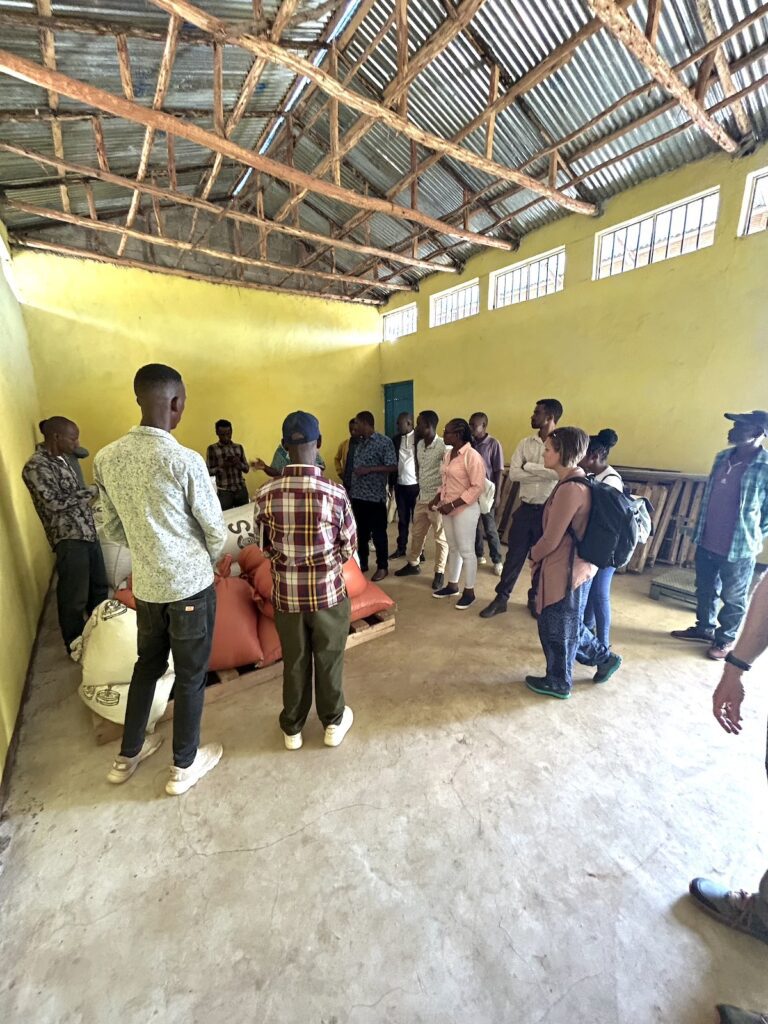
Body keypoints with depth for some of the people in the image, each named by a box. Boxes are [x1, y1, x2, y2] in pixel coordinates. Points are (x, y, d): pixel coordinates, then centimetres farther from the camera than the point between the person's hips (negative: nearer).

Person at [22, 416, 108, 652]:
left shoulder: (61, 458, 12)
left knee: (99, 587, 19)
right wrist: (91, 491, -14)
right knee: (74, 597, 4)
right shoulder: (36, 466, -15)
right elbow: (55, 503, -20)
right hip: (69, 539, -9)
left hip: (87, 533, 9)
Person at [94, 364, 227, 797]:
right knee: (191, 675, 12)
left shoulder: (106, 458, -2)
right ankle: (184, 765, 31)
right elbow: (216, 530, -12)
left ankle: (127, 756, 43)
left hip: (145, 584, 6)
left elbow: (114, 529, 8)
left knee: (147, 665, 25)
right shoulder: (185, 460, -20)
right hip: (190, 585, -6)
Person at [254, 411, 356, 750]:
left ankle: (292, 728, 40)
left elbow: (267, 546, 2)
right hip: (328, 591, -2)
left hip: (286, 592, 2)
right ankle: (333, 723, 39)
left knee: (294, 661, 21)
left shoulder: (266, 494, -11)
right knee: (329, 659, 19)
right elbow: (349, 547, -6)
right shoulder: (335, 493, -19)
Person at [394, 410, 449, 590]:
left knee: (440, 537, 6)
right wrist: (420, 490, 14)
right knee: (416, 533, 18)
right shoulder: (419, 444, 6)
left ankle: (439, 572, 19)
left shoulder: (443, 446, -17)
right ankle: (413, 564, 35)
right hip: (421, 497, 7)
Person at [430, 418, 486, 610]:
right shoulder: (448, 454, 10)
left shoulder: (472, 456, -16)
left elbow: (478, 487, -19)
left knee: (466, 550, 2)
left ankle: (469, 592, 17)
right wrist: (437, 499, 4)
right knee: (453, 548, 17)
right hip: (448, 508, 8)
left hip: (465, 509, -8)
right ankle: (452, 585, 30)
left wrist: (453, 504, -21)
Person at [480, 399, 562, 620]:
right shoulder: (526, 443, 4)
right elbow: (513, 474, -7)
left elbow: (559, 472, -25)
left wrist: (528, 466, -15)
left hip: (548, 511, -3)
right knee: (514, 554, 9)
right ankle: (501, 598, 21)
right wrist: (544, 473, -15)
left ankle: (535, 598, 31)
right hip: (525, 508, 3)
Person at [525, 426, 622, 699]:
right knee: (568, 625, 26)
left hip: (565, 571, -9)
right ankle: (605, 658, 42)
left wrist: (534, 554, -3)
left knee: (557, 629, 11)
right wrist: (540, 554, 10)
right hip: (571, 567, 9)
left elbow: (551, 539, -22)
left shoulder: (570, 488, -25)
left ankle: (558, 683, 31)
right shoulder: (577, 482, 6)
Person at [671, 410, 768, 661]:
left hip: (738, 549, -6)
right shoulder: (722, 457, 3)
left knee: (733, 598, 13)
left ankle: (725, 640, 32)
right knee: (705, 590, 21)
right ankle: (704, 629, 40)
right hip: (706, 542, 6)